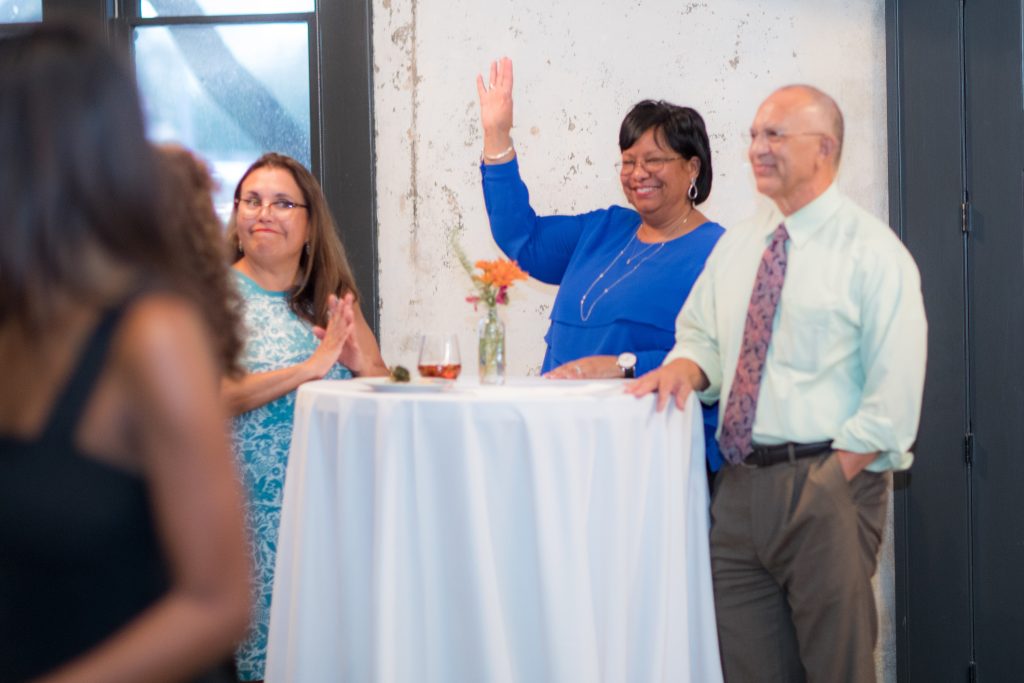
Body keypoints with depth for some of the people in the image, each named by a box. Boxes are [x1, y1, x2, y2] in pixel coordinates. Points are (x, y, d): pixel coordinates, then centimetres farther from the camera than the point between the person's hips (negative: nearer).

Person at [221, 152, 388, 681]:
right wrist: (311, 367, -19)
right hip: (255, 509, -4)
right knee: (269, 635, -5)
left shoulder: (333, 298, 13)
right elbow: (214, 397, -16)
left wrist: (363, 365, -9)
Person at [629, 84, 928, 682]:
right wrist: (685, 367, -2)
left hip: (828, 483, -6)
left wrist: (830, 483, -15)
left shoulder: (873, 251, -7)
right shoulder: (736, 247, 13)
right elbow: (703, 336, 21)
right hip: (741, 486, 6)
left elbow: (894, 399, -11)